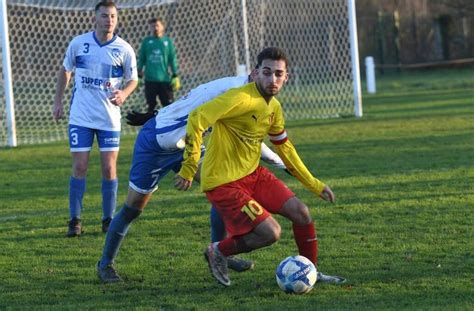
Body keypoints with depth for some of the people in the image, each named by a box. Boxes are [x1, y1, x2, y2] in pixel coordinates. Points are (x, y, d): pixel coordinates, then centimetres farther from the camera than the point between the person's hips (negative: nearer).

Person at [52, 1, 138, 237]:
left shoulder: (124, 49, -4)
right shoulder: (78, 43, -2)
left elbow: (133, 79, 6)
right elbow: (65, 70, 12)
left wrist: (123, 94, -16)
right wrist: (58, 101, 9)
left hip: (109, 118, 0)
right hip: (80, 117, 0)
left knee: (109, 168, 1)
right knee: (79, 167, -2)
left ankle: (108, 220, 13)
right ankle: (74, 220, 5)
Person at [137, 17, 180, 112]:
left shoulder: (167, 41, 4)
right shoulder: (146, 41, 5)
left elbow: (173, 59, 5)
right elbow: (141, 59, 9)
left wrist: (175, 76, 2)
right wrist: (139, 75, 6)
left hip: (165, 79, -1)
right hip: (150, 79, 1)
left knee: (168, 105, 0)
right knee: (151, 105, 7)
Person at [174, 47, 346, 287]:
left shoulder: (274, 107, 6)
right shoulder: (241, 99, -23)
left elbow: (284, 148, 20)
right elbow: (197, 118, -28)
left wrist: (314, 185, 20)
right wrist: (189, 168, -27)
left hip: (253, 174, 8)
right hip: (223, 183, -8)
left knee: (301, 212, 1)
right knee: (271, 232, -16)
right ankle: (218, 252, 8)